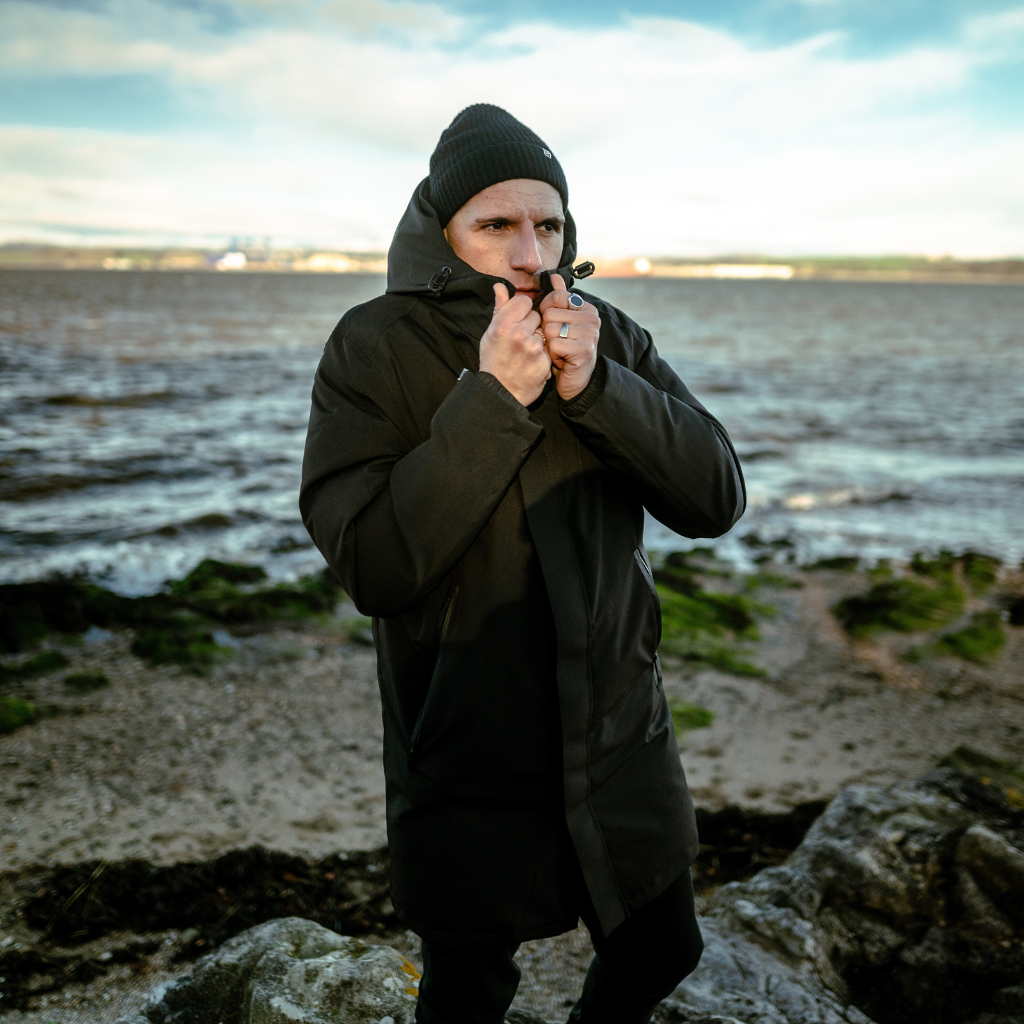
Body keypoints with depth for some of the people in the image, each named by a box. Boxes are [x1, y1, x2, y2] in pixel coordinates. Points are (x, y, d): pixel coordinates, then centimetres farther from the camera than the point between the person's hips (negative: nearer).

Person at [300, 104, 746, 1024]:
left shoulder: (607, 335, -2)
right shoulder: (374, 347, -13)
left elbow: (717, 499, -10)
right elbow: (372, 567, -23)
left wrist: (595, 387, -24)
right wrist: (492, 400, -28)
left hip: (621, 739, 4)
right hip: (468, 758, -3)